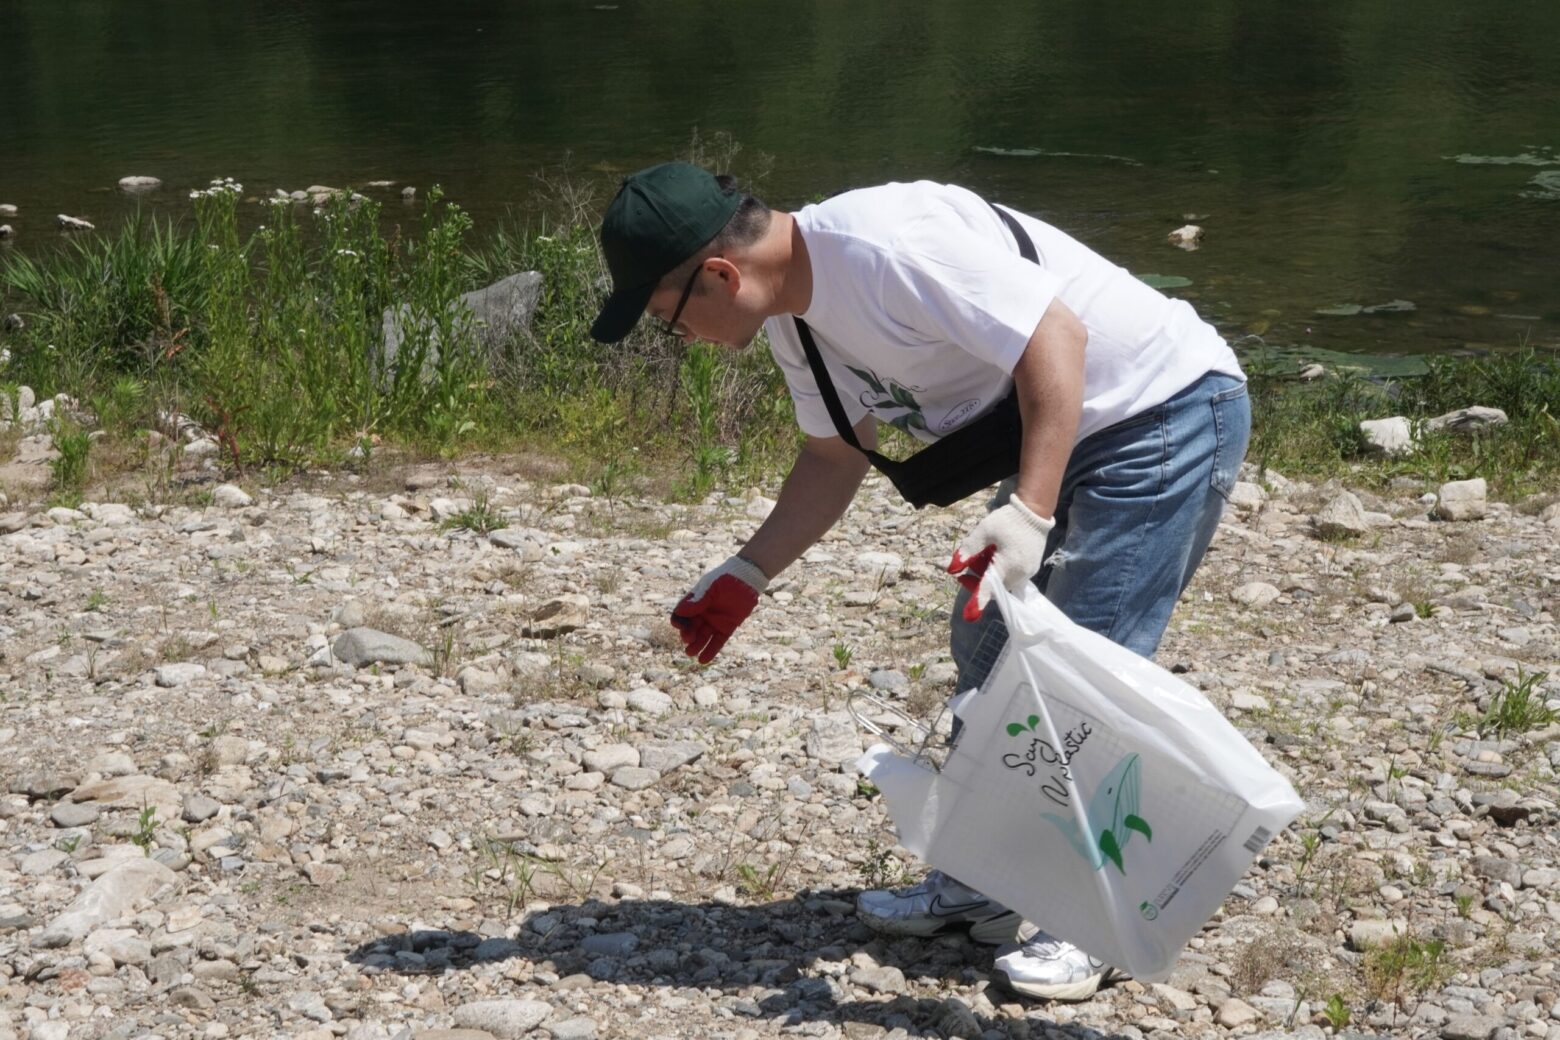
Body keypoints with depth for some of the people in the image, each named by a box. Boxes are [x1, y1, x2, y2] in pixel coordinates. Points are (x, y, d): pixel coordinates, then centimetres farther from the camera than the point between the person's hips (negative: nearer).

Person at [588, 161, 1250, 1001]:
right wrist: (745, 576, 9)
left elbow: (1055, 340, -30)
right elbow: (835, 458, 15)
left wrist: (1027, 513, -36)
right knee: (987, 643, 14)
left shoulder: (883, 246, -29)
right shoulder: (794, 316, 2)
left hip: (1168, 408, -10)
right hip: (1071, 429, 10)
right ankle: (979, 886, 26)